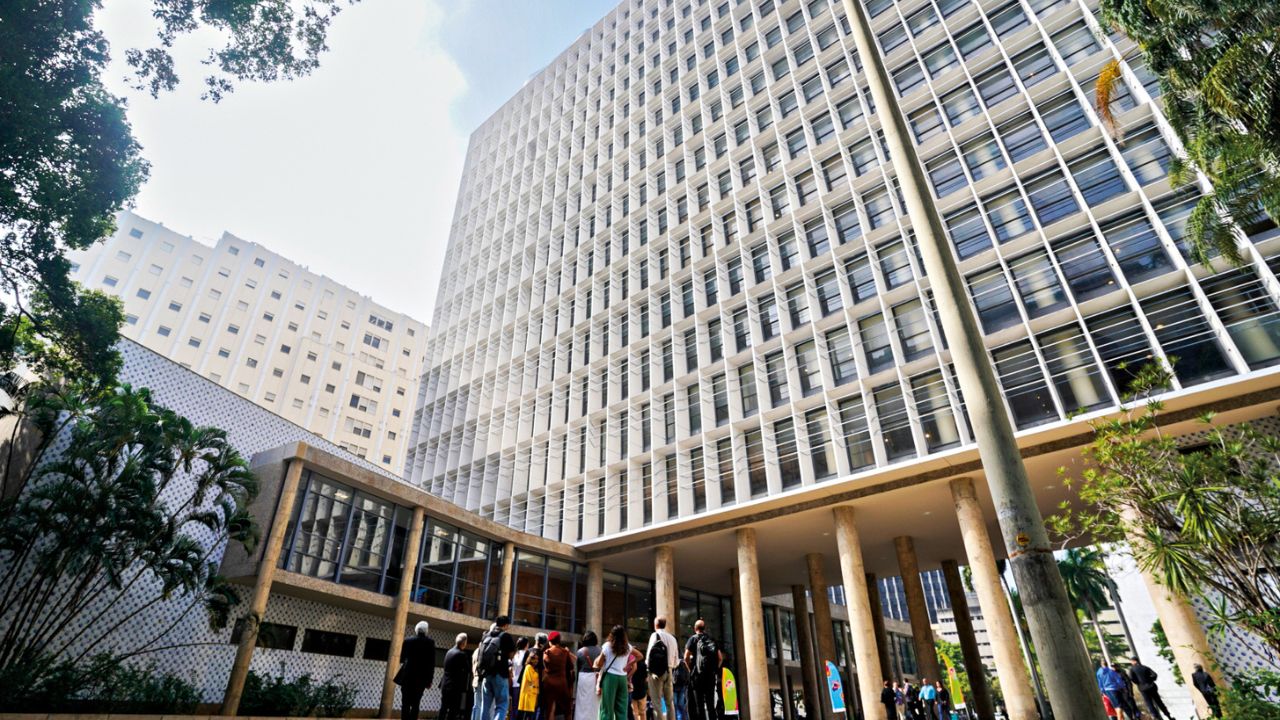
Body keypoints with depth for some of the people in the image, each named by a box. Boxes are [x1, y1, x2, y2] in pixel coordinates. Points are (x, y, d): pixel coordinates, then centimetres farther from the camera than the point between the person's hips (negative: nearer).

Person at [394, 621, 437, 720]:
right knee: (416, 704, 7)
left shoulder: (407, 641, -2)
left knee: (405, 703, 4)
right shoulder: (430, 642, -3)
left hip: (407, 676, 0)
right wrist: (429, 679, 4)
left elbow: (402, 658, 6)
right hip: (421, 677, 0)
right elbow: (432, 663, -3)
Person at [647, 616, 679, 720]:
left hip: (657, 671, -5)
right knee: (670, 702, 14)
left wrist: (648, 664, 5)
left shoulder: (655, 635, -4)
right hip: (669, 671, 5)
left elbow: (650, 654, -12)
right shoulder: (672, 638, 11)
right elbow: (676, 659, 11)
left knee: (657, 702, -3)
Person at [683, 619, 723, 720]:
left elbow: (686, 657, -9)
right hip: (711, 675, 4)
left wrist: (691, 669, 4)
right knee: (711, 704, 10)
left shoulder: (693, 639, 1)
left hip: (698, 675, -4)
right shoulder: (712, 639, 12)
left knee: (699, 704, 0)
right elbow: (720, 658, 8)